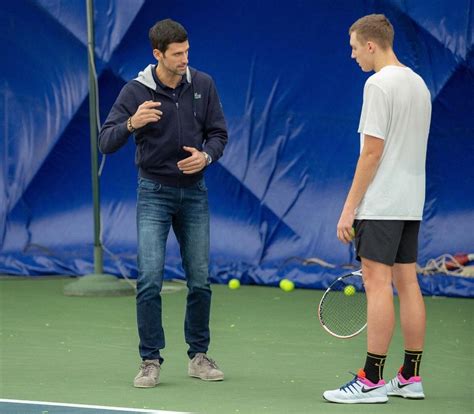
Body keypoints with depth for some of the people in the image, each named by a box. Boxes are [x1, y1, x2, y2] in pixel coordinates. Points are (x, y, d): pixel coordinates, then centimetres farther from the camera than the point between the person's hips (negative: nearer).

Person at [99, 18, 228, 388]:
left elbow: (218, 133, 6)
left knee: (200, 281, 5)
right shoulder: (135, 92, -11)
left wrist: (206, 156, -16)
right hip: (154, 193, -3)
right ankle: (151, 361, -1)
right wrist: (131, 123, -36)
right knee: (150, 280, -11)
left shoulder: (203, 85, -3)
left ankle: (199, 357, 19)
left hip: (194, 191, 3)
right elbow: (106, 143, -16)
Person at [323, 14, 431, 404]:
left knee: (377, 283, -8)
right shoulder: (419, 84, 14)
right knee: (407, 283, 9)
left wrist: (349, 208, -14)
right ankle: (411, 378, 12)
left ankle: (372, 380, -8)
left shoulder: (379, 84, -13)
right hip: (411, 202, 9)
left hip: (381, 205, -9)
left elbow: (372, 152, -17)